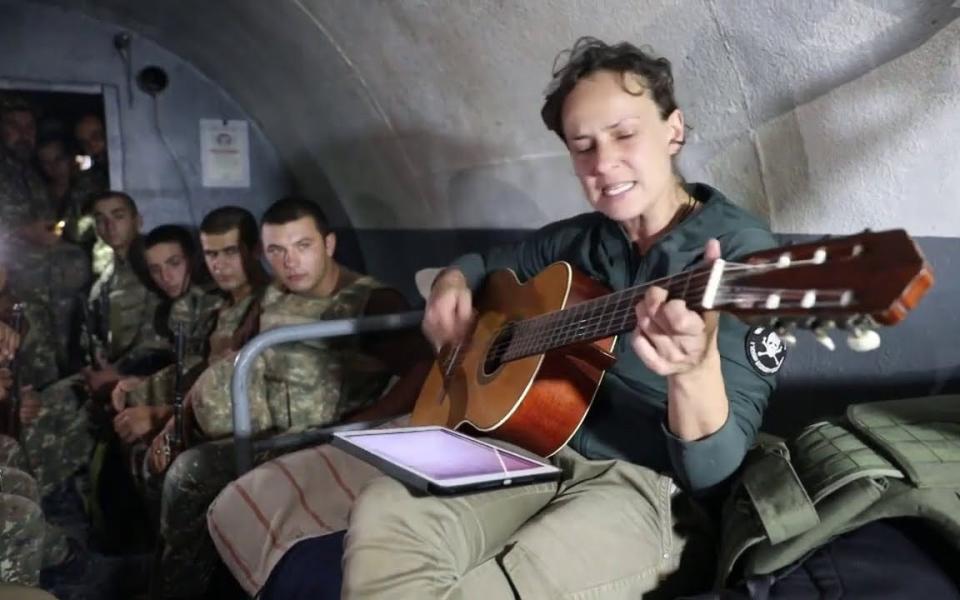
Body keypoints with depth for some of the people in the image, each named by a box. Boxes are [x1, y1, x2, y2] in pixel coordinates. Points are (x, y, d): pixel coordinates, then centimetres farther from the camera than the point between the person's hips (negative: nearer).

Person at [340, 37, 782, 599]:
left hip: (655, 490, -5)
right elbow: (480, 263, 28)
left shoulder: (742, 249, -11)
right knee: (384, 511, -23)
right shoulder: (578, 238, 8)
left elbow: (712, 468, -19)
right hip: (542, 457, 6)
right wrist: (451, 286, 4)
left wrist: (695, 369, -41)